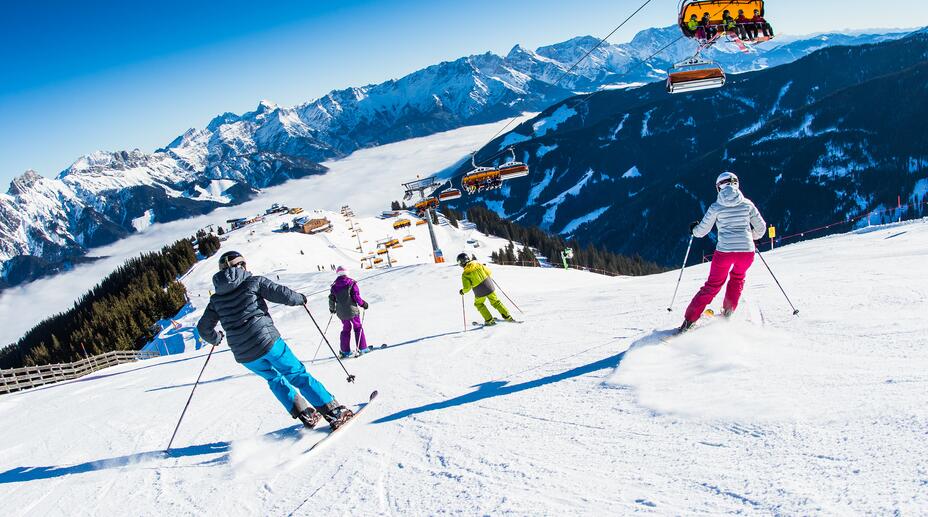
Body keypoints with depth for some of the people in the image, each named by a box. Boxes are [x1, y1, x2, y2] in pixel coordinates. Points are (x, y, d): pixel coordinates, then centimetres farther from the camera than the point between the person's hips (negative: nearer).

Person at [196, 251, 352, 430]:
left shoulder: (216, 299, 13)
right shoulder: (253, 281, 2)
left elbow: (203, 328, 19)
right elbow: (282, 294, -6)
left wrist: (215, 339, 40)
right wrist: (300, 298, 15)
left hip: (244, 355, 4)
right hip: (267, 341, -4)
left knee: (274, 378, 26)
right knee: (299, 375, 5)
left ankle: (305, 414, 17)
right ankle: (335, 412, 0)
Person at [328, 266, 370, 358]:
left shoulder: (334, 286, 2)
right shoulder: (352, 283, -8)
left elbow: (331, 299, 5)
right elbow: (356, 296, -13)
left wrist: (332, 309, 22)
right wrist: (363, 304, 2)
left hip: (341, 313, 4)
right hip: (352, 310, -4)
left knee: (346, 329, 17)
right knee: (358, 328, 9)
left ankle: (345, 351, 15)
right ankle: (362, 348, 7)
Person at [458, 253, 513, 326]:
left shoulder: (465, 274, -11)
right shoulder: (478, 264, -3)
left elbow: (467, 288, -12)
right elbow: (488, 272, 5)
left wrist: (463, 291, 9)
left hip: (480, 292, -3)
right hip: (489, 287, 3)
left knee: (479, 304, 24)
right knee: (495, 302, 21)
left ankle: (489, 320, 21)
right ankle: (507, 317, 19)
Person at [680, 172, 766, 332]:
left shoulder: (716, 207, 2)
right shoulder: (747, 204, 6)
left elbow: (701, 231, 6)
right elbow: (761, 228, 11)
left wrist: (693, 229, 28)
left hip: (724, 251, -1)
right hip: (747, 251, 1)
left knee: (712, 286, 11)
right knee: (737, 277, 31)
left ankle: (688, 321, 5)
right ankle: (728, 312, 28)